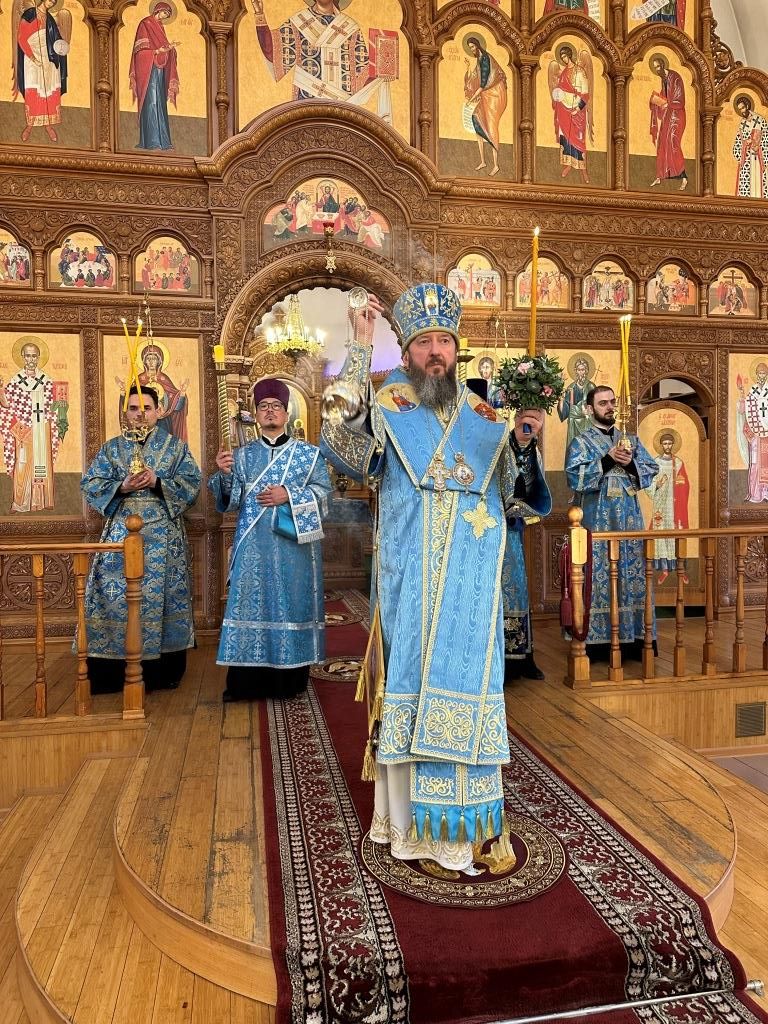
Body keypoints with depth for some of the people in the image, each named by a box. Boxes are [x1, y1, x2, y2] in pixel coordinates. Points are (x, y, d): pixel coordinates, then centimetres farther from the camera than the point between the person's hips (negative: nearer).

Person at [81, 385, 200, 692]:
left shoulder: (176, 446, 7)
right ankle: (115, 673, 8)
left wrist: (158, 482, -17)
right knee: (116, 596, -2)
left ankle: (164, 673, 11)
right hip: (121, 534, 1)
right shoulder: (111, 448, 11)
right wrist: (122, 487, -14)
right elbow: (90, 484, 4)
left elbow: (192, 483, -2)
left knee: (162, 595, 1)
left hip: (164, 536, -1)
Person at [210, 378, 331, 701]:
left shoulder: (308, 453, 7)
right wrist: (224, 474, -14)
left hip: (293, 545, -1)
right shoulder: (242, 455, 12)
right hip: (254, 546, 1)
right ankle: (247, 681, 8)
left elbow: (323, 491, -1)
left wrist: (288, 495, -13)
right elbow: (231, 501, 5)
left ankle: (290, 680, 11)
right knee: (251, 601, 0)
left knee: (292, 602, 1)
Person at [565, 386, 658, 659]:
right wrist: (608, 459, -15)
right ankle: (598, 638, 3)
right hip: (597, 520, -4)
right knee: (598, 575, -4)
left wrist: (630, 464, -9)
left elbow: (652, 470, 10)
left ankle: (635, 636, 10)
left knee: (633, 572, 4)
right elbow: (574, 477, -11)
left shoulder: (631, 439, 17)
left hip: (629, 519, 4)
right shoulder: (580, 442, 3)